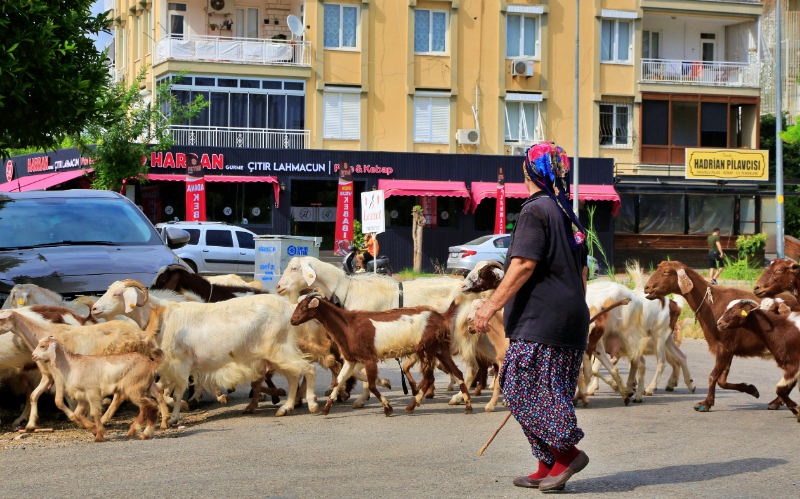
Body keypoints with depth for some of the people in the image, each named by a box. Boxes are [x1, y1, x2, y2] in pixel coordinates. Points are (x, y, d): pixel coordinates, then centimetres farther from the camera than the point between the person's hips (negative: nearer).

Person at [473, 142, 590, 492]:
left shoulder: (535, 210, -10)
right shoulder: (567, 214, 18)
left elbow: (524, 264, -19)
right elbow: (581, 272, 22)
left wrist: (493, 304, -16)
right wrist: (577, 313, 28)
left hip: (542, 321, -9)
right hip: (571, 318, 9)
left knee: (525, 390, -6)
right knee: (547, 392, 11)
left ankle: (567, 453, -8)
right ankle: (547, 470, 12)